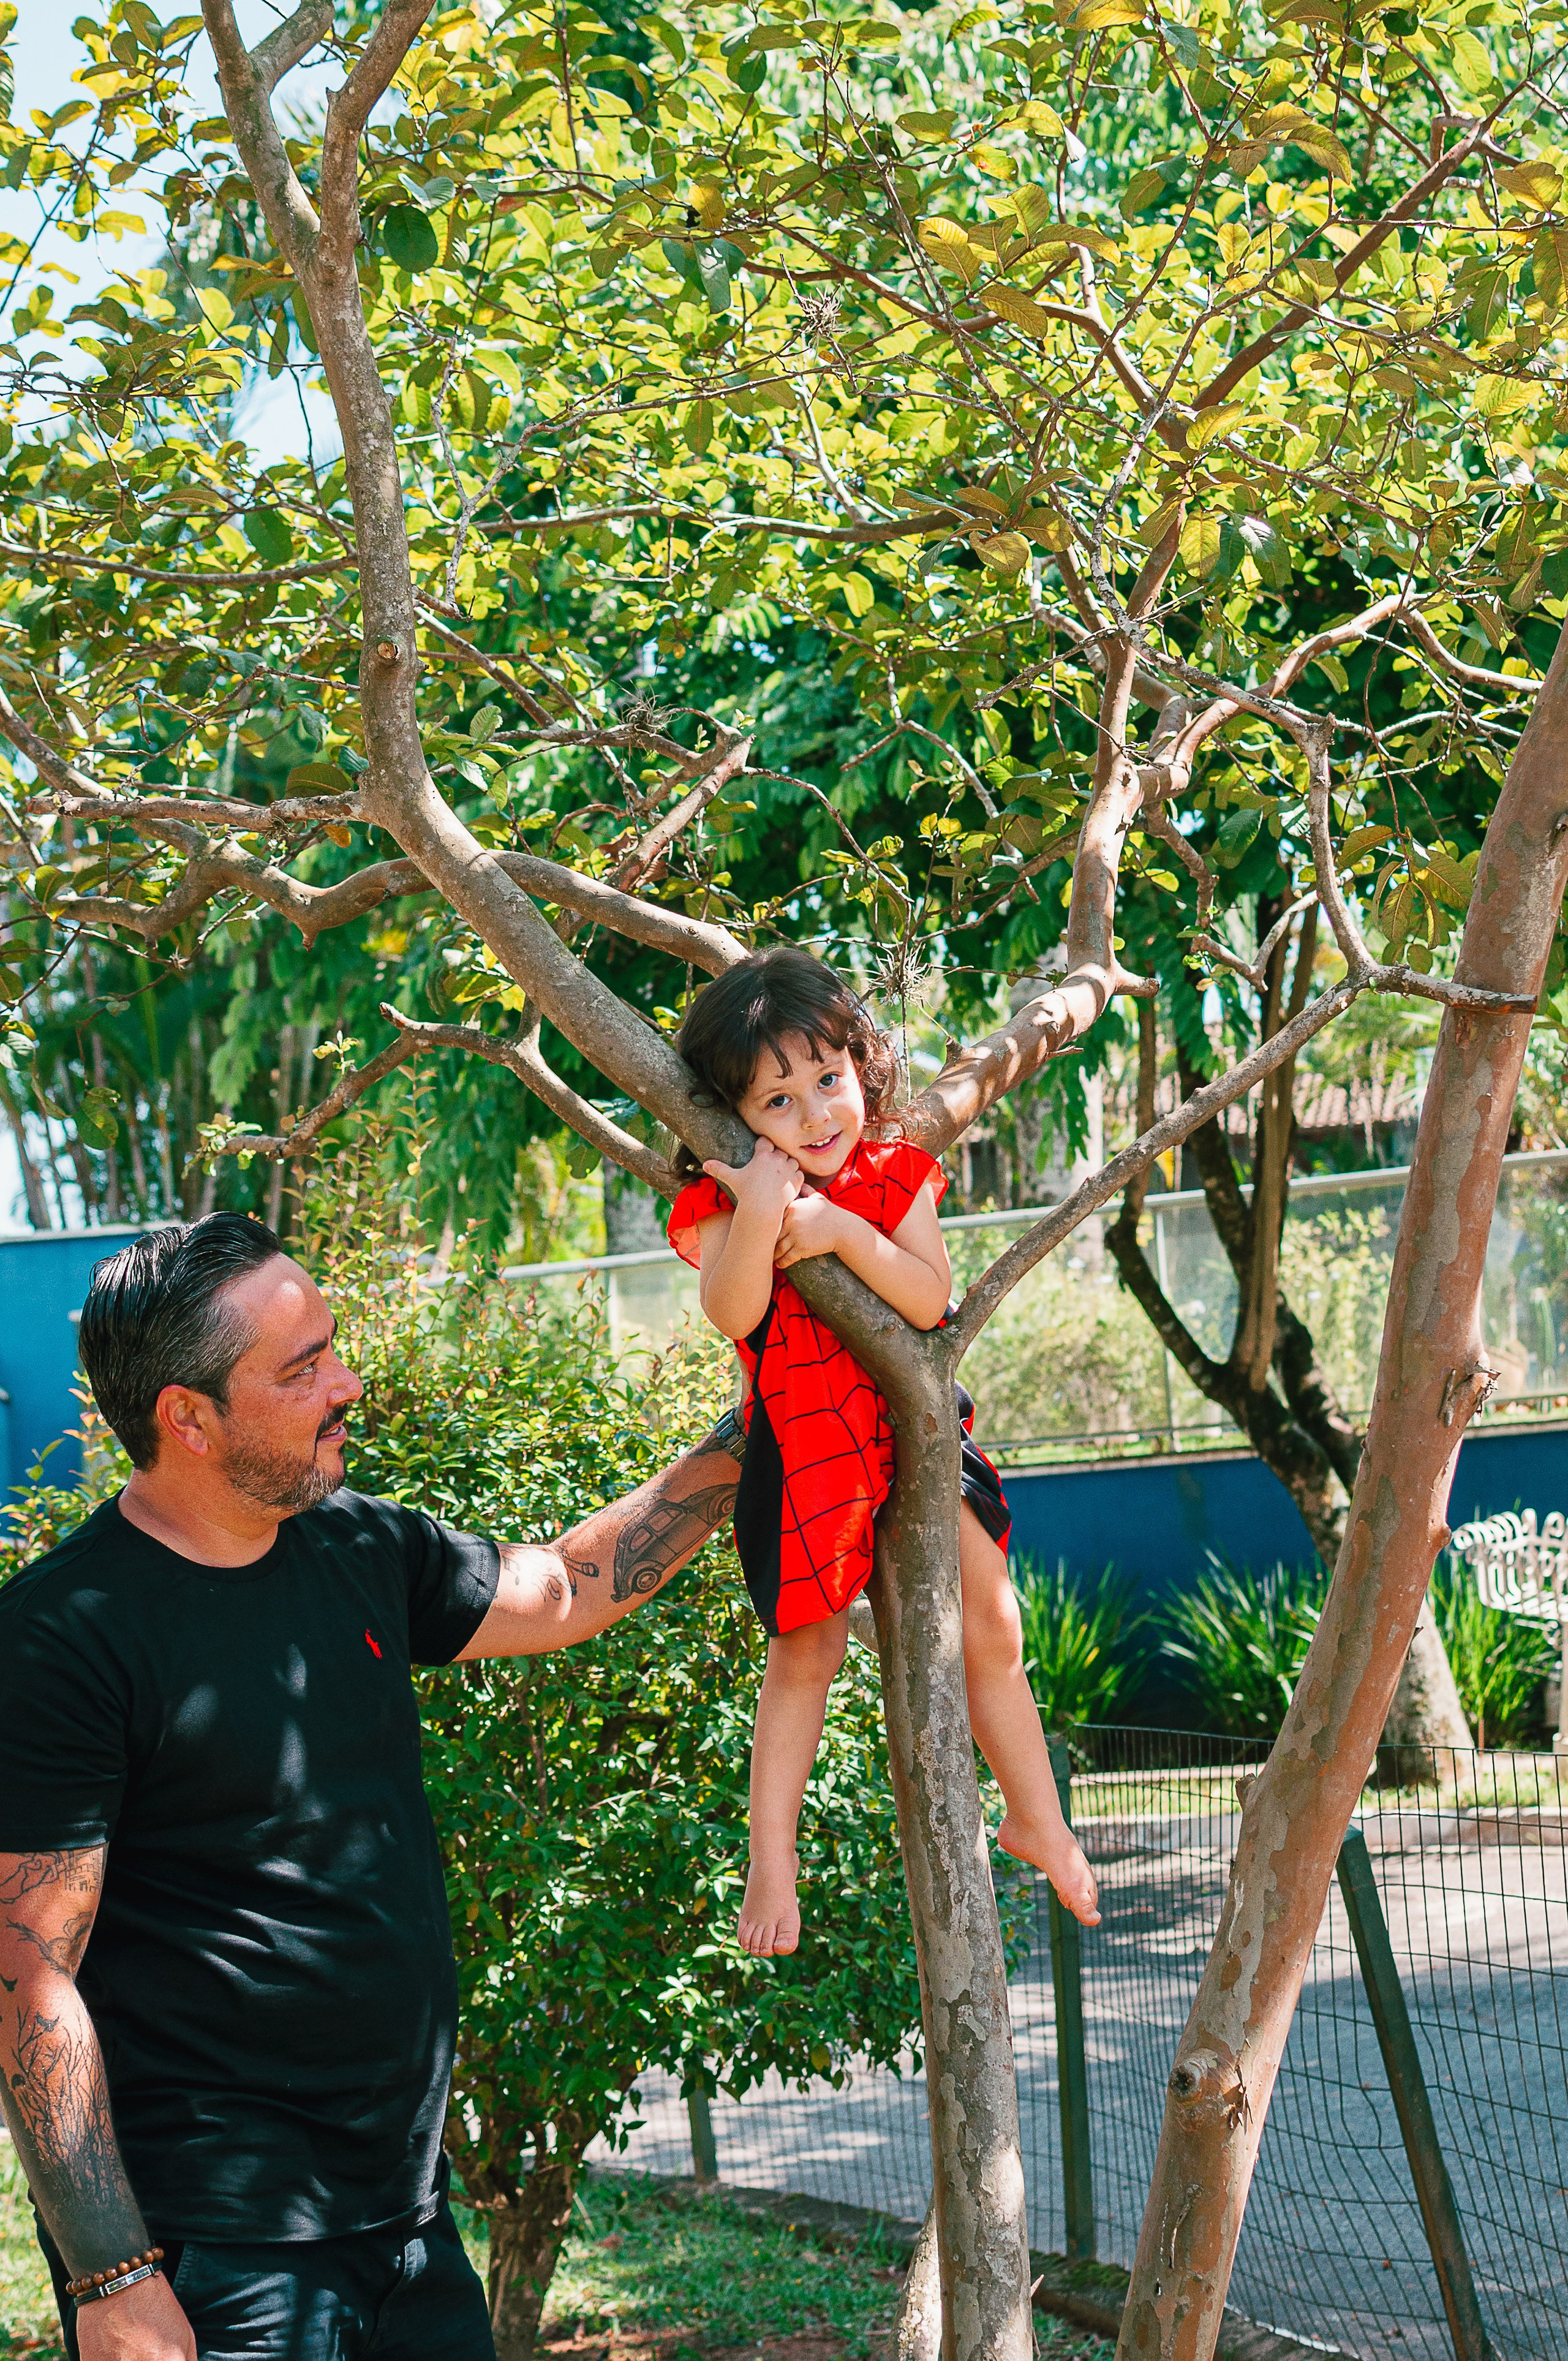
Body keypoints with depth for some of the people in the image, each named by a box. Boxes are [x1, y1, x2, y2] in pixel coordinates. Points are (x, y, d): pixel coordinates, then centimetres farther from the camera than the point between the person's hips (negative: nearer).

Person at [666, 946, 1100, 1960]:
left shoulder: (895, 1175, -6)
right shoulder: (727, 1201, -15)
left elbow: (931, 1300, -17)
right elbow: (733, 1314, -31)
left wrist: (843, 1231, -29)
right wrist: (760, 1212, -45)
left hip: (915, 1428, 3)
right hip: (802, 1447, -3)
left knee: (991, 1627, 8)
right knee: (806, 1650, 3)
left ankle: (1037, 1819, 26)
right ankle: (772, 1858, 15)